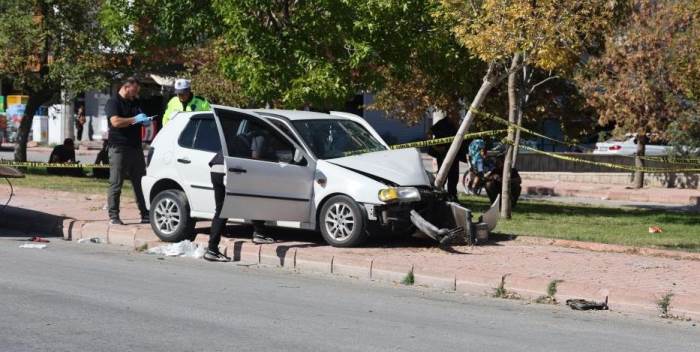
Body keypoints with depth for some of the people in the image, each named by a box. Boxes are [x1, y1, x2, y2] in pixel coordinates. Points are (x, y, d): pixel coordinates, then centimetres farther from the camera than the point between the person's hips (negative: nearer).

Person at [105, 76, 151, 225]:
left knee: (141, 183, 7)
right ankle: (113, 216, 0)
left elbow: (140, 120, 31)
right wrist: (135, 119, -18)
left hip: (135, 147, 7)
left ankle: (145, 214, 11)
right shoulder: (113, 102, -5)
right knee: (116, 184, -3)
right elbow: (116, 122, -20)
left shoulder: (134, 102, 19)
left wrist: (145, 121, 8)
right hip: (119, 148, -7)